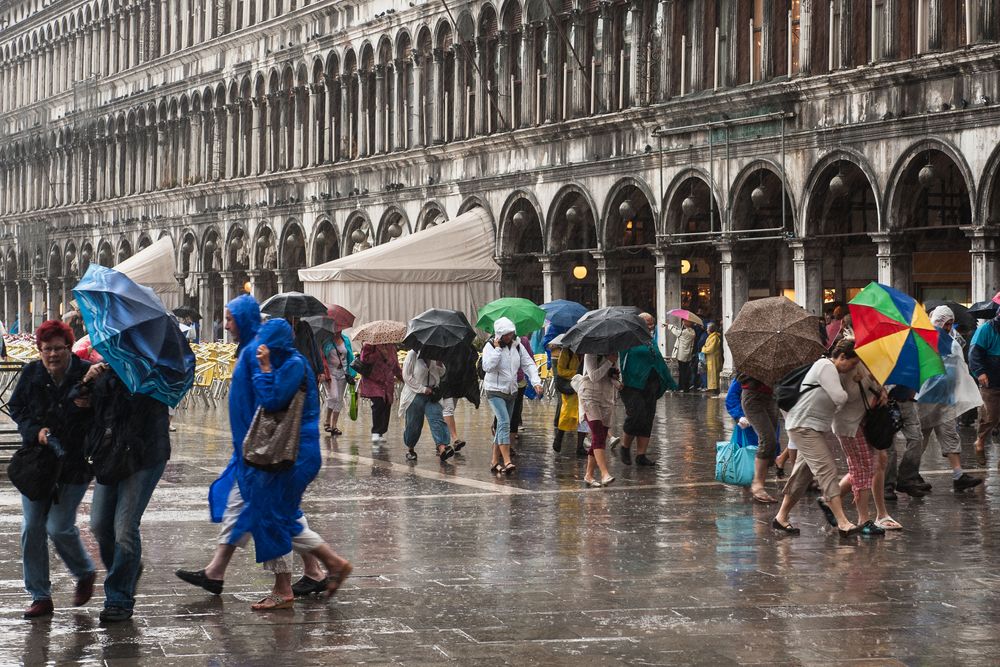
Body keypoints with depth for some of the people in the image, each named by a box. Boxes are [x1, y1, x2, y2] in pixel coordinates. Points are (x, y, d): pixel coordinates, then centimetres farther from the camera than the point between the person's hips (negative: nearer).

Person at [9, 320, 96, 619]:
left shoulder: (86, 374, -11)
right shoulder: (31, 374, -1)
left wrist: (90, 406, -26)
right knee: (31, 528, 1)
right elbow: (15, 408, 10)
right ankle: (40, 597, 12)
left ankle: (85, 573, 24)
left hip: (74, 462, -4)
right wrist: (35, 430, -7)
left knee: (59, 527, -7)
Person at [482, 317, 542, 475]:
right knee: (504, 422, -20)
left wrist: (536, 381, -12)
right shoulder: (490, 346, -10)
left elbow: (528, 364, 3)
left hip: (511, 391, 6)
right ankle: (507, 462, -26)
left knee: (503, 425, 10)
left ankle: (495, 461, 18)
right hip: (495, 390, -6)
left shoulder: (517, 346, 5)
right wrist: (497, 349, -22)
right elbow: (487, 366, -23)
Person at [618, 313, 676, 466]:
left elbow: (660, 362, 26)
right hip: (633, 385, -7)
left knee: (648, 420, 3)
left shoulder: (651, 343, 21)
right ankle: (625, 447, 5)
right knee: (637, 415, -17)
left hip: (651, 386, 7)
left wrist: (670, 382, 23)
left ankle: (641, 455, 7)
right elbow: (621, 358, -11)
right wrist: (620, 378, -23)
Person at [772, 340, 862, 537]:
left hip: (814, 427, 11)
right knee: (827, 470, -17)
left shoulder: (832, 370, 19)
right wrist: (847, 393, -1)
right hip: (804, 426, -11)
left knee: (803, 473, 14)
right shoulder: (826, 366, -14)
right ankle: (842, 523, -23)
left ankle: (781, 518, 22)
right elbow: (839, 398, -24)